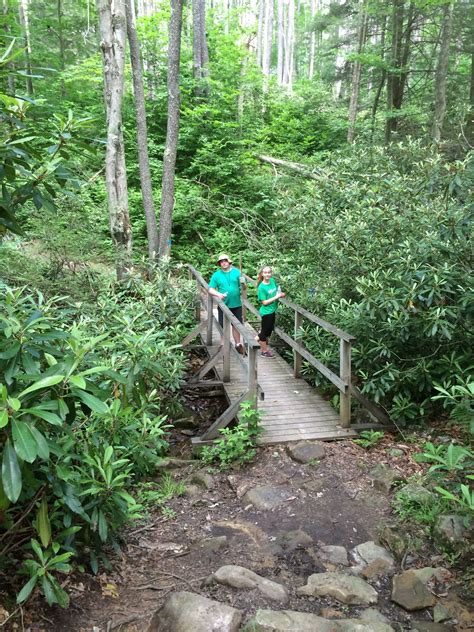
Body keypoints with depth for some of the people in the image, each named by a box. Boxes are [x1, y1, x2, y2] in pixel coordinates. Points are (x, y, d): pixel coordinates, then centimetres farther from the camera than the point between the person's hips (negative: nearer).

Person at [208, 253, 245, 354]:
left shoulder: (237, 272, 1)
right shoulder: (216, 275, 1)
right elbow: (211, 289, -1)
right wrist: (218, 294, -19)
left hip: (236, 304, 1)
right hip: (223, 304, 0)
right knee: (223, 326, 8)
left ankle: (238, 344, 25)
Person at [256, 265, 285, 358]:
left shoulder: (273, 281, -1)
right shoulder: (261, 287, -20)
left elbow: (277, 290, 18)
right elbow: (264, 302, -20)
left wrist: (281, 294, -3)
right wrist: (276, 297, -21)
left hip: (272, 310, 7)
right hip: (266, 312, -7)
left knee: (269, 329, 19)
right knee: (265, 330, 8)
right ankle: (264, 351, 22)